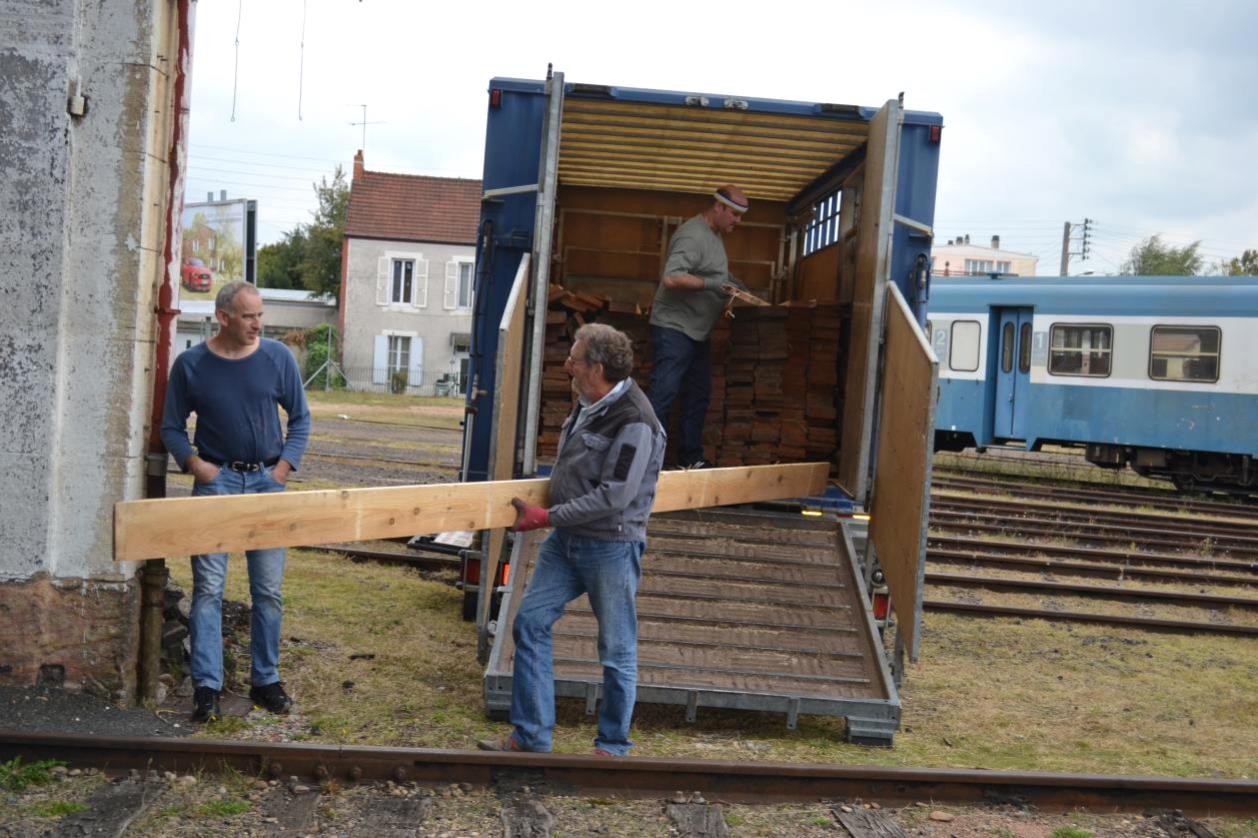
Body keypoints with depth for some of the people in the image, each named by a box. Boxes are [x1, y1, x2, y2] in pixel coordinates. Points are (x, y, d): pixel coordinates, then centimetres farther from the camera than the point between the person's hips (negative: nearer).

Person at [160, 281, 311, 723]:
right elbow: (172, 427, 7)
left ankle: (266, 680, 18)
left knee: (269, 590, 6)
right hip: (216, 477, -1)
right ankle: (206, 685, 6)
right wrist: (194, 463, -9)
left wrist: (284, 467, -3)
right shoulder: (191, 364, -1)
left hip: (267, 479, 1)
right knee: (208, 587, -3)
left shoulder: (278, 357, -1)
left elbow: (300, 418, 7)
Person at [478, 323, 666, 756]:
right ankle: (530, 736, 17)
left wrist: (547, 516, -19)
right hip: (567, 540, 9)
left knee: (617, 650, 6)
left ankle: (613, 746, 23)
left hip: (612, 546, -9)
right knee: (530, 623, 6)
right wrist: (554, 519, 24)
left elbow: (614, 497, -24)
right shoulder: (588, 404, 6)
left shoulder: (634, 423, -21)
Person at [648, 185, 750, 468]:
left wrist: (728, 281, 12)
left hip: (698, 332, 11)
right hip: (674, 329, -10)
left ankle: (690, 458, 24)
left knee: (699, 397, 14)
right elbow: (672, 279, -28)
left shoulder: (713, 236, 14)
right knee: (663, 396, -8)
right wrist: (711, 283, -29)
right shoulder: (692, 235, -17)